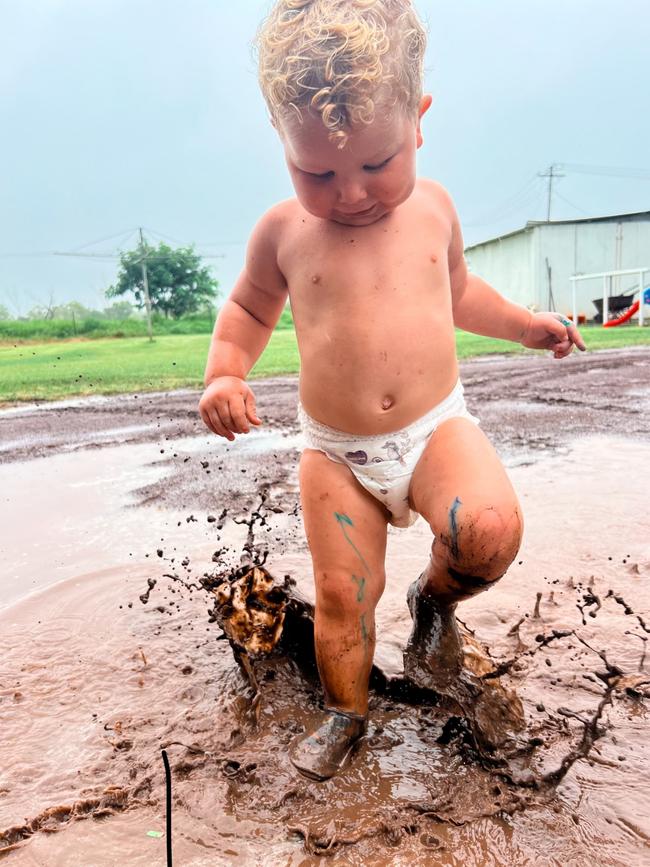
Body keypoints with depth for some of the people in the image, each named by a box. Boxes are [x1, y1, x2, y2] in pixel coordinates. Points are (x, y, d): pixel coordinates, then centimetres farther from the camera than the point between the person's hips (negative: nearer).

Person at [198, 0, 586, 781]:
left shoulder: (432, 207, 4)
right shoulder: (283, 231, -3)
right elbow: (248, 308, 12)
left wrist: (527, 325, 21)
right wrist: (225, 373, -6)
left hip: (436, 428, 1)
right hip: (335, 452, 0)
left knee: (490, 528, -26)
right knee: (341, 594, 4)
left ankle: (436, 597, 9)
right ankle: (346, 709, 33)